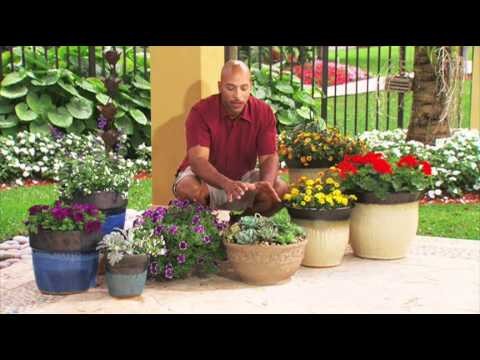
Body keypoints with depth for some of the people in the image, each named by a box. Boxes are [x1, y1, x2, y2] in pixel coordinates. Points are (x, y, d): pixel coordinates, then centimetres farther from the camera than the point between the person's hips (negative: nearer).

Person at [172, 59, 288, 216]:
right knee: (186, 189, -35)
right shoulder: (200, 112, -21)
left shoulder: (263, 112, -13)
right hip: (205, 177, -3)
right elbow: (198, 159, -31)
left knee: (281, 189, -22)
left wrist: (266, 183, -41)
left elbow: (269, 157, -16)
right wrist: (226, 184, -51)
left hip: (244, 176, 3)